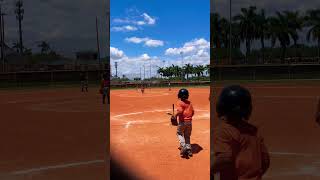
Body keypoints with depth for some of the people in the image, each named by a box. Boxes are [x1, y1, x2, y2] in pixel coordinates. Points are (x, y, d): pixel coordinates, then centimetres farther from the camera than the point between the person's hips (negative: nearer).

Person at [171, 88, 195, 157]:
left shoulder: (179, 102, -12)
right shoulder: (189, 103, 7)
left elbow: (180, 111, -25)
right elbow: (192, 112, 9)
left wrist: (175, 116, -10)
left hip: (182, 121, -5)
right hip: (189, 121, 5)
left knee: (179, 133, 14)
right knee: (187, 136, 18)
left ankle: (183, 146, -5)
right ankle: (188, 149, 17)